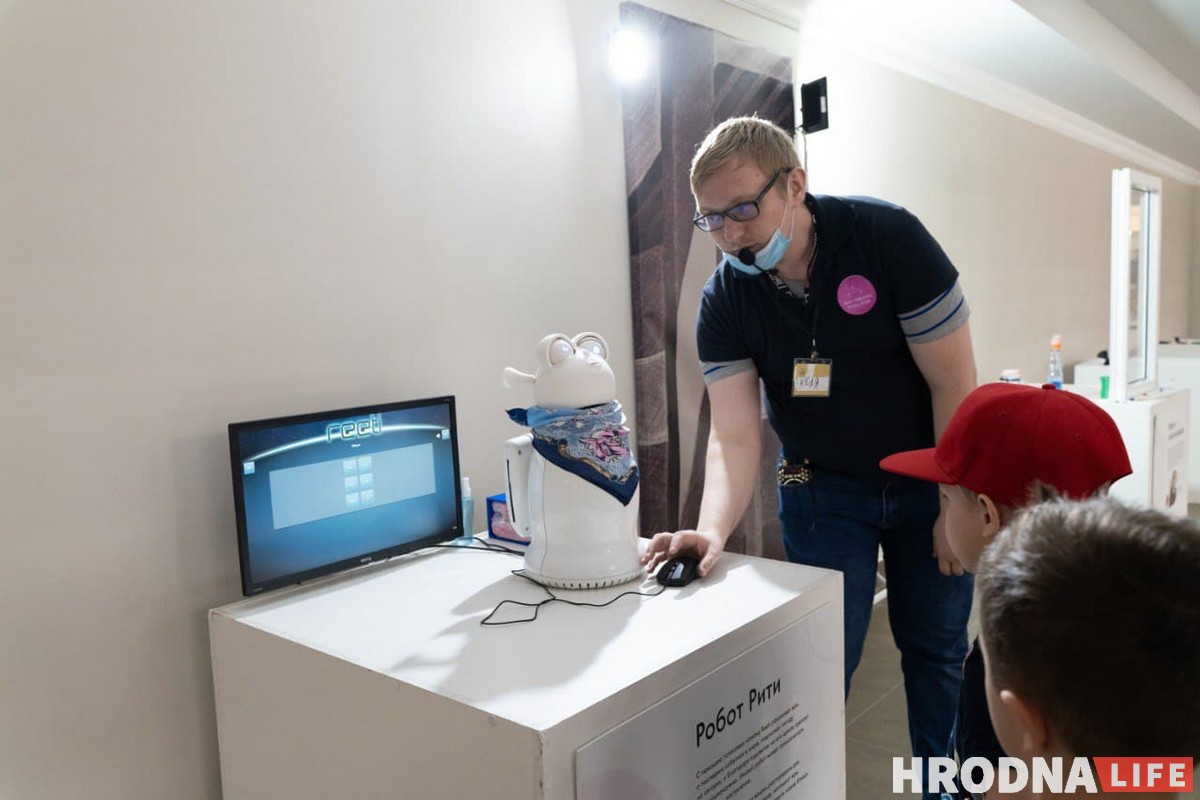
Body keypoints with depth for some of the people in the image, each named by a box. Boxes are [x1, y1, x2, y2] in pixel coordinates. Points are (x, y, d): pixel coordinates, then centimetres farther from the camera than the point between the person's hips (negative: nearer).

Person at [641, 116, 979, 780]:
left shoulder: (888, 235, -21)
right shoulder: (724, 301, -15)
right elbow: (735, 436, -19)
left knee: (936, 650, 11)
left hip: (927, 480, 0)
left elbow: (953, 382, -16)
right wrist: (713, 531, -36)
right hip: (824, 490, 1)